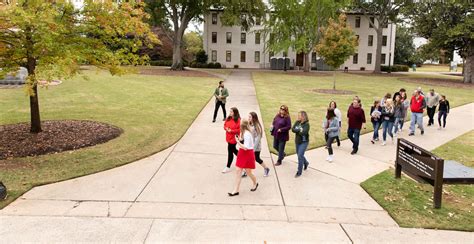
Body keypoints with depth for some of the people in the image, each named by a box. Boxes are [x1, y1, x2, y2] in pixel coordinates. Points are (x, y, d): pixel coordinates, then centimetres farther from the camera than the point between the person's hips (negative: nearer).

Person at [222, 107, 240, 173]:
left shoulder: (238, 120, -17)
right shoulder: (228, 119, 4)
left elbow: (240, 129, -19)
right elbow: (225, 125, 15)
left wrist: (231, 131, -23)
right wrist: (226, 128, -7)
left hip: (234, 138, -8)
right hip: (228, 138, 8)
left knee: (230, 151, -2)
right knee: (233, 150, 21)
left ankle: (228, 167, 8)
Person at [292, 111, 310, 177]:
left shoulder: (306, 124, -16)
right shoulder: (297, 122, 1)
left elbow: (303, 132, -27)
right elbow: (293, 129, -8)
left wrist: (296, 131, -15)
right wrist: (299, 130, -21)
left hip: (304, 142, -7)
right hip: (297, 141, 7)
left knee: (300, 156, -11)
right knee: (299, 155, 19)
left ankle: (299, 172, -1)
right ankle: (306, 163, 49)